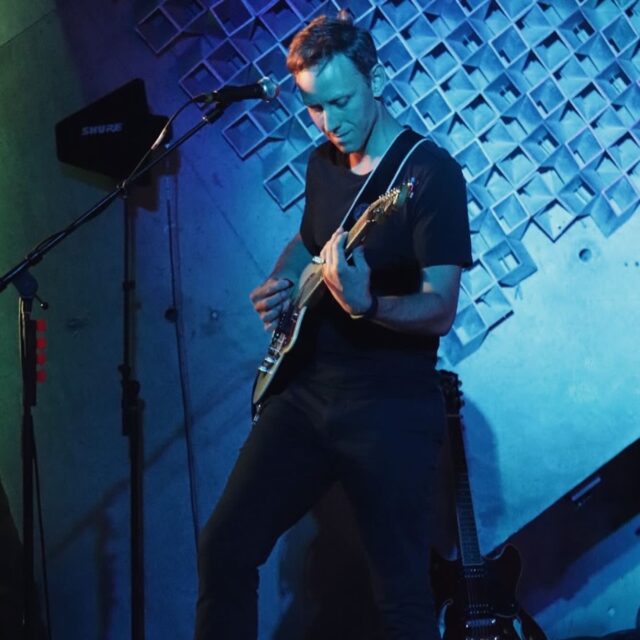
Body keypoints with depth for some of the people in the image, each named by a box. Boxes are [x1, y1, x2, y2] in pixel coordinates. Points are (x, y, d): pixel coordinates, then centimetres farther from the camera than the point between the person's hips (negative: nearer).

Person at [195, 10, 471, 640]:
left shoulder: (430, 173, -12)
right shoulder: (324, 163, 10)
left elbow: (440, 310, -16)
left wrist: (365, 305, -35)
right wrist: (278, 286, 8)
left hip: (390, 407, -6)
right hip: (305, 388, 7)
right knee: (225, 547, 2)